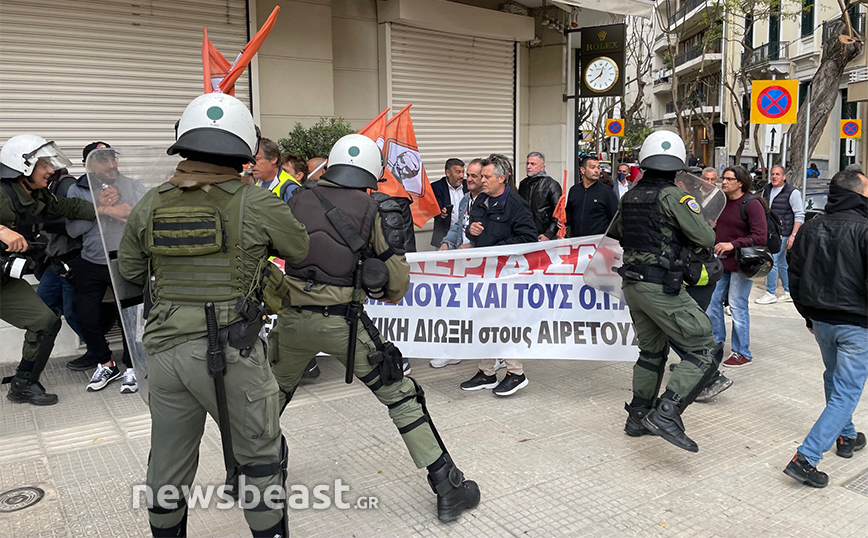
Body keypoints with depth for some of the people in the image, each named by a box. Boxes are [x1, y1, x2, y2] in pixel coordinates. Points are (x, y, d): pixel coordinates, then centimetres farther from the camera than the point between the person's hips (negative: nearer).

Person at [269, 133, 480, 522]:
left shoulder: (298, 201, 8)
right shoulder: (370, 209, 0)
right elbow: (396, 286, -2)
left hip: (292, 319, 4)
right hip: (343, 323, -3)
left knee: (273, 392, 29)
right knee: (401, 397, 7)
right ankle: (448, 490, 12)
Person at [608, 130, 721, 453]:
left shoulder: (630, 197, 8)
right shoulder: (673, 196, -12)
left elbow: (614, 234, 23)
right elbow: (706, 239, -11)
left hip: (632, 285, 8)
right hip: (662, 287, -8)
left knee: (651, 351, 22)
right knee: (705, 350, -2)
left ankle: (638, 417, 28)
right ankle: (666, 414, -14)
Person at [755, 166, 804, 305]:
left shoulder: (792, 192, -9)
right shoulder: (766, 190, 11)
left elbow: (799, 215, -10)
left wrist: (793, 235, -16)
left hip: (782, 234, -7)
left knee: (771, 262, -10)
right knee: (781, 263, 13)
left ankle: (771, 293, -1)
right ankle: (789, 293, 23)